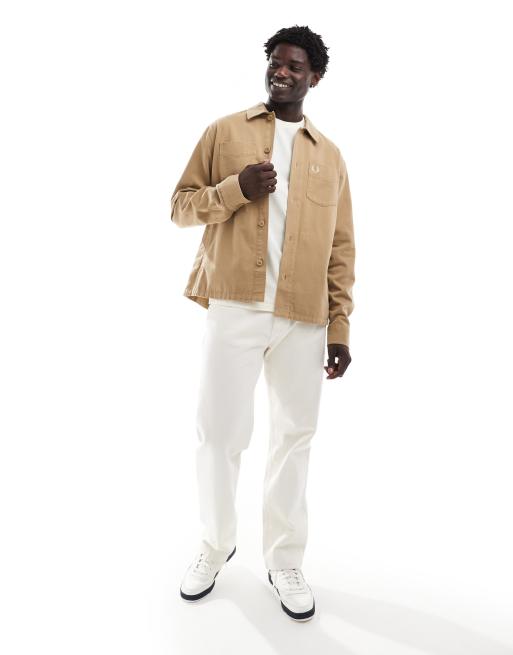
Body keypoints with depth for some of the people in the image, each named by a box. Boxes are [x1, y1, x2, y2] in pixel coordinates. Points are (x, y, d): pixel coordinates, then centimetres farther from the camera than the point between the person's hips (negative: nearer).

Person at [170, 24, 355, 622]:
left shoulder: (330, 156, 16)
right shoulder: (225, 131, 12)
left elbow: (340, 249, 11)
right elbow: (181, 205, 9)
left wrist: (340, 328, 4)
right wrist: (235, 188, -10)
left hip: (304, 319, 2)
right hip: (234, 308, -1)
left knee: (295, 436, 7)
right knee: (219, 433, 2)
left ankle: (284, 561, 24)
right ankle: (214, 546, 27)